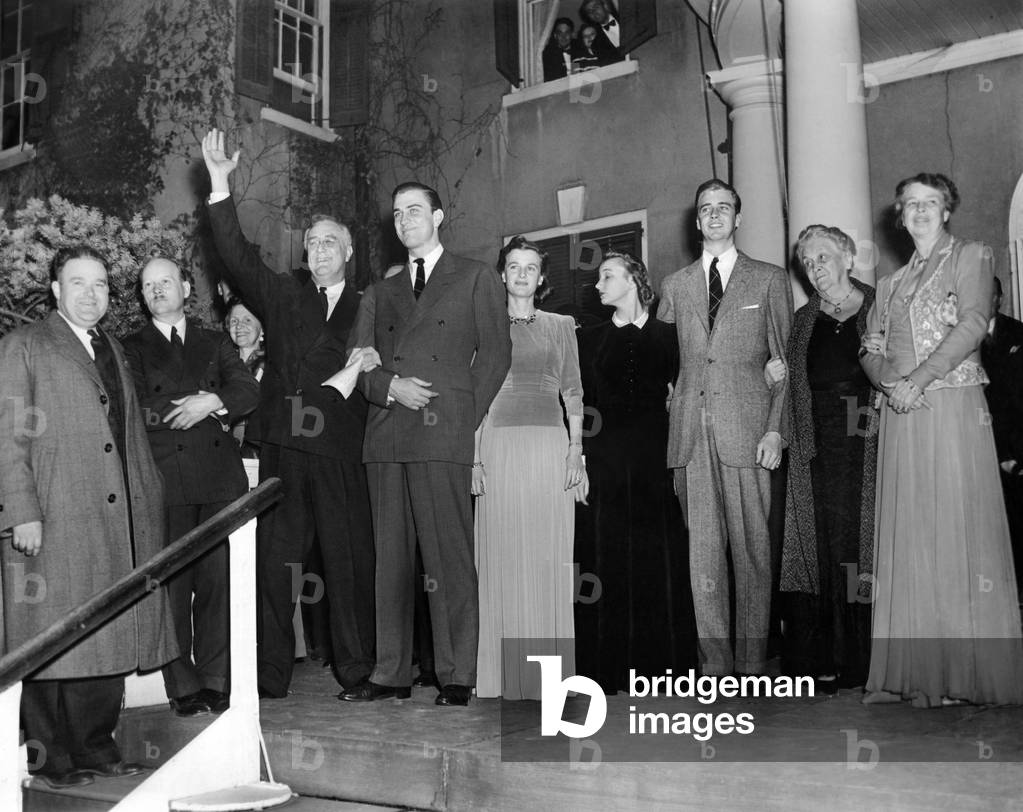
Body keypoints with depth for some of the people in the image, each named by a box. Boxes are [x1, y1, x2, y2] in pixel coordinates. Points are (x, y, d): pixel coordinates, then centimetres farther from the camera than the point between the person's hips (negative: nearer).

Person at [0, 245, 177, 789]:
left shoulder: (112, 351, 20)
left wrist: (149, 499, 11)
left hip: (117, 520, 6)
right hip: (54, 521, -6)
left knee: (107, 637, 8)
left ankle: (96, 748, 19)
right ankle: (48, 757, 12)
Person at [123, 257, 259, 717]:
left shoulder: (215, 344, 20)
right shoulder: (130, 350, 13)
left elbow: (249, 391, 7)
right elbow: (139, 410, -1)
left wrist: (210, 403, -10)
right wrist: (210, 406, -4)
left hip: (220, 476, 2)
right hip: (165, 480, -2)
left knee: (219, 582, -1)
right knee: (172, 587, -4)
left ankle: (215, 683, 7)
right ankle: (183, 688, 3)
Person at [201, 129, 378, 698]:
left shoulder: (367, 309, 12)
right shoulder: (284, 295, 14)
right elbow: (239, 257, 4)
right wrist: (221, 187, -3)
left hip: (341, 449, -1)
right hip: (284, 446, 1)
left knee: (349, 559, 2)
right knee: (276, 560, 2)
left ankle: (356, 668, 13)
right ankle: (272, 673, 10)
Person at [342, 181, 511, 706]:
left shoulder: (476, 279, 12)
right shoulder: (380, 292, 23)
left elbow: (495, 353, 4)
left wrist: (464, 418, -4)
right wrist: (391, 386, -5)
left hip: (443, 434, -4)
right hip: (385, 436, 4)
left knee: (449, 556, -7)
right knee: (390, 557, 4)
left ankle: (456, 676, 0)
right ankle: (391, 673, 10)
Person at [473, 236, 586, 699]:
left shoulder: (560, 326, 13)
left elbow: (573, 392, 9)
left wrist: (576, 449, -2)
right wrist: (473, 457, -2)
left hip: (550, 444, 1)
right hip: (499, 445, 0)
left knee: (549, 556, -1)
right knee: (502, 556, -2)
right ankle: (505, 675, 5)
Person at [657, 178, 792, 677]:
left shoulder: (769, 280, 11)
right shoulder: (674, 286, 18)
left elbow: (784, 361, 6)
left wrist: (775, 429, -5)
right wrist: (674, 398, 5)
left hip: (747, 428, -2)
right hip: (690, 433, 2)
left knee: (752, 547, -3)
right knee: (702, 550, 1)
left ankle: (750, 664, 4)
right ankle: (713, 662, 8)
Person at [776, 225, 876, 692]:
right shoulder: (802, 320, 16)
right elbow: (791, 386, 14)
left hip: (869, 446, -2)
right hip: (817, 449, 3)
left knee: (862, 539, -2)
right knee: (823, 543, -1)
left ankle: (862, 659, 6)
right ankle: (827, 659, 4)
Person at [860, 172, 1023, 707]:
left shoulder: (971, 257, 8)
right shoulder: (891, 284, 23)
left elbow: (973, 324, -7)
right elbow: (870, 351, 15)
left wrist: (919, 379, -14)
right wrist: (892, 381, -6)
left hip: (954, 407, -5)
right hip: (901, 417, 5)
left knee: (959, 526, -8)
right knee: (910, 536, 0)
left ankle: (972, 669, -4)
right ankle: (919, 671, 2)